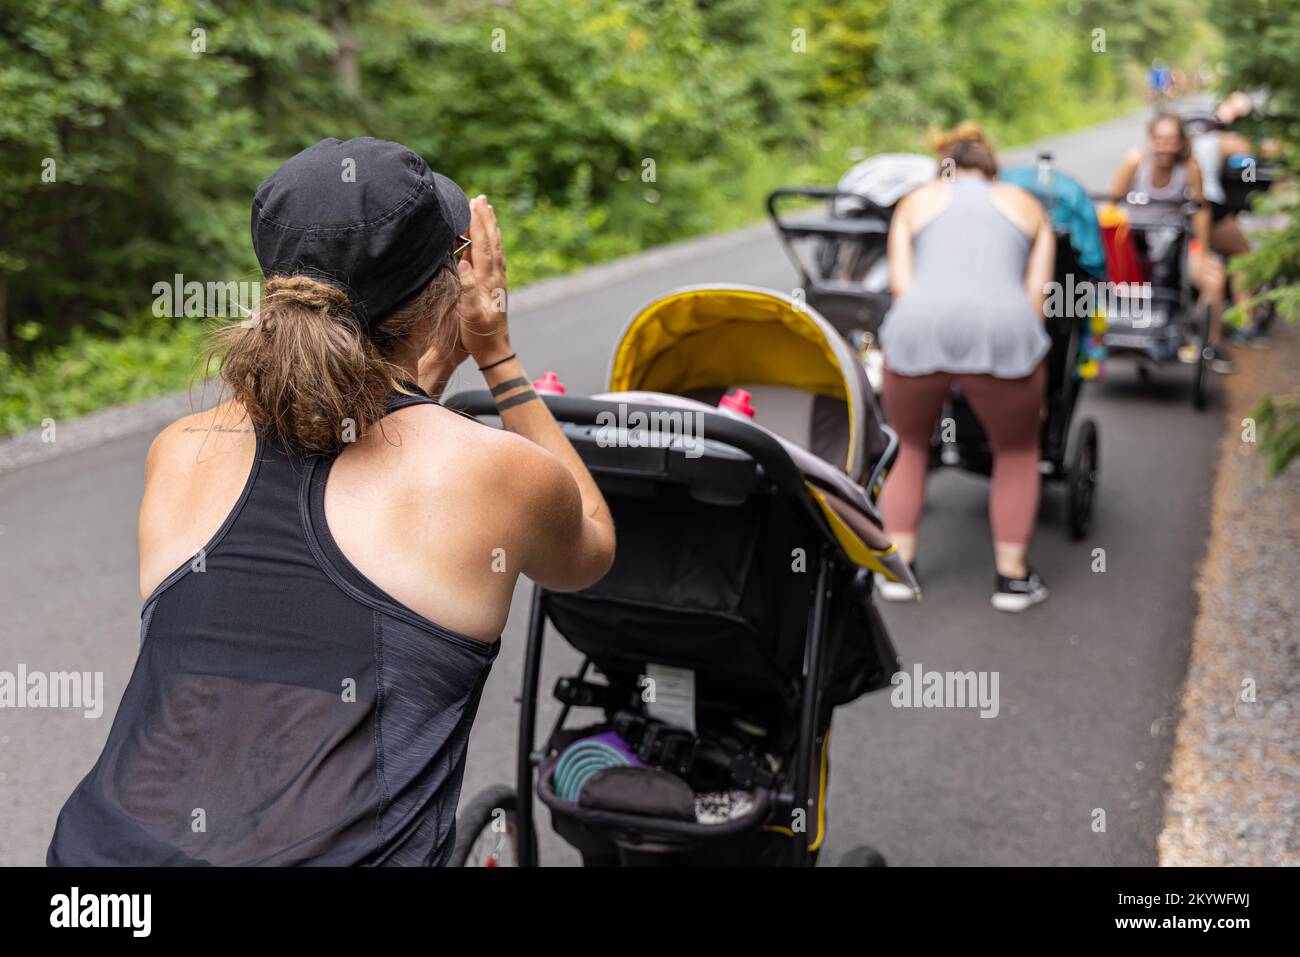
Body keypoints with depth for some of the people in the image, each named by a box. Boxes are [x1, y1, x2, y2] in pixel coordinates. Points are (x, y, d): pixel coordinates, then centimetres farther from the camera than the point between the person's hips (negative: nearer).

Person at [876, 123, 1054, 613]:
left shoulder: (915, 201, 26)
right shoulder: (1027, 204, 26)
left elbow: (901, 283, 12)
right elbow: (1036, 294, 15)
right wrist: (1031, 385, 19)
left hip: (917, 329, 1)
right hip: (1001, 329, 0)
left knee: (911, 450, 25)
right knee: (1017, 453, 23)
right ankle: (1012, 576, 22)